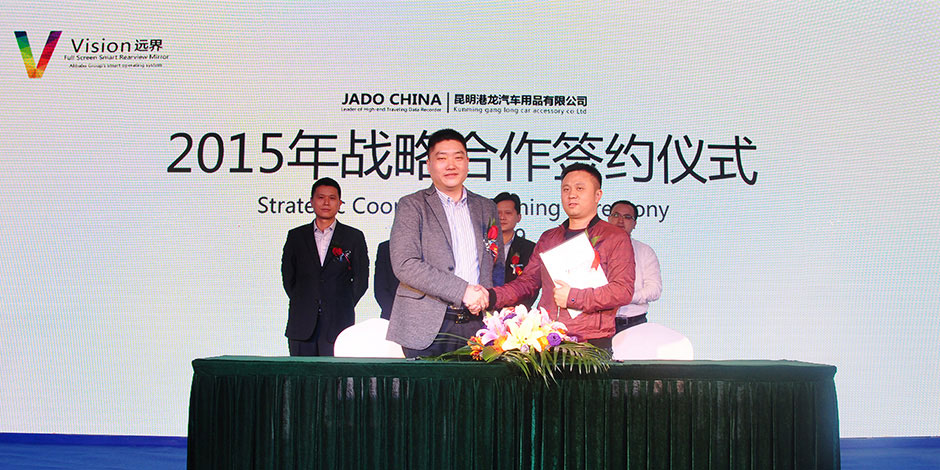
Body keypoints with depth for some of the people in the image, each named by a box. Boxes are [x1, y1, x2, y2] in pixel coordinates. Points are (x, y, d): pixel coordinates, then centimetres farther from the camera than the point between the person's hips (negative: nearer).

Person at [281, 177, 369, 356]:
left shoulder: (354, 237, 8)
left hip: (338, 325, -2)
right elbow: (287, 276, 15)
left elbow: (361, 279, 8)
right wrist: (300, 303, 8)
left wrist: (344, 306, 4)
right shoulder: (296, 236, 13)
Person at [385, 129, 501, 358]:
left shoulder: (487, 208, 17)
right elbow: (404, 265, -10)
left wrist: (486, 298, 3)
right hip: (427, 329, -3)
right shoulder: (411, 205, 3)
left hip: (476, 326, 3)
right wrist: (462, 290, -15)